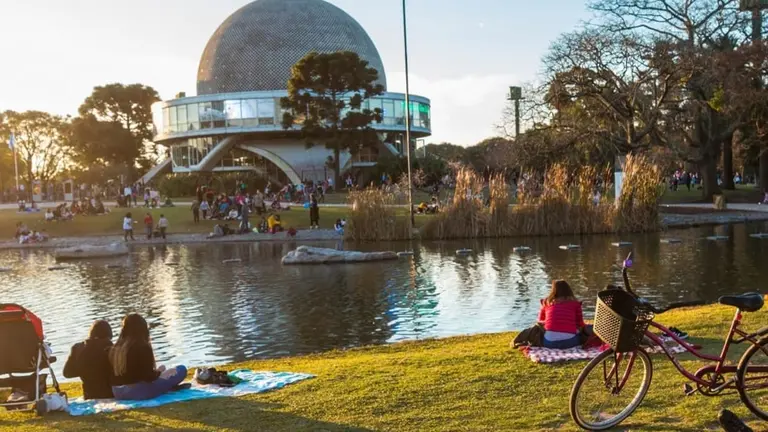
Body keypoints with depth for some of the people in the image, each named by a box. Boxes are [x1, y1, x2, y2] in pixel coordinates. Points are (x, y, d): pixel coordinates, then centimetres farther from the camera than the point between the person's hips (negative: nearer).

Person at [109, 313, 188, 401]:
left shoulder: (115, 349, 5)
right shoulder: (143, 348, -15)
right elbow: (148, 377, -15)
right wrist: (159, 372, 6)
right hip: (138, 391, -8)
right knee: (181, 370, -3)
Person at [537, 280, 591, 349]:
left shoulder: (546, 302, 17)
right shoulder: (575, 303, 11)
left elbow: (540, 321, 29)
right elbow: (580, 324, 11)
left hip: (549, 342, 0)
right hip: (569, 341, 0)